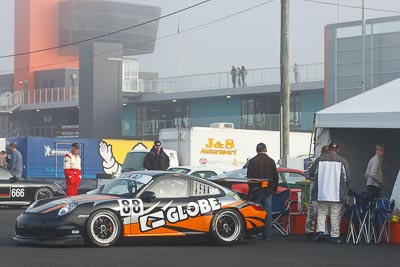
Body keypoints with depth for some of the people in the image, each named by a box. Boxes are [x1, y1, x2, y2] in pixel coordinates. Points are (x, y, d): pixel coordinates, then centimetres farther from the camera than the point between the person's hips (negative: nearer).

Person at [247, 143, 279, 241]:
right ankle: (267, 235, 2)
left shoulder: (252, 161, -5)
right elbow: (276, 177, 8)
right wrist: (274, 189, 19)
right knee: (268, 214, 4)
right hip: (268, 191, 2)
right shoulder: (271, 161, 4)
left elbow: (249, 176, -6)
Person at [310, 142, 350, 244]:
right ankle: (334, 236, 5)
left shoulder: (320, 159, 0)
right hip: (336, 193, -2)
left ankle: (320, 231, -4)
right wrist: (344, 188, 14)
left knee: (322, 212, 12)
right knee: (335, 214, 4)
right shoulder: (342, 161, -6)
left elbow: (311, 172, 9)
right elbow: (347, 177, -4)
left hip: (322, 192, 2)